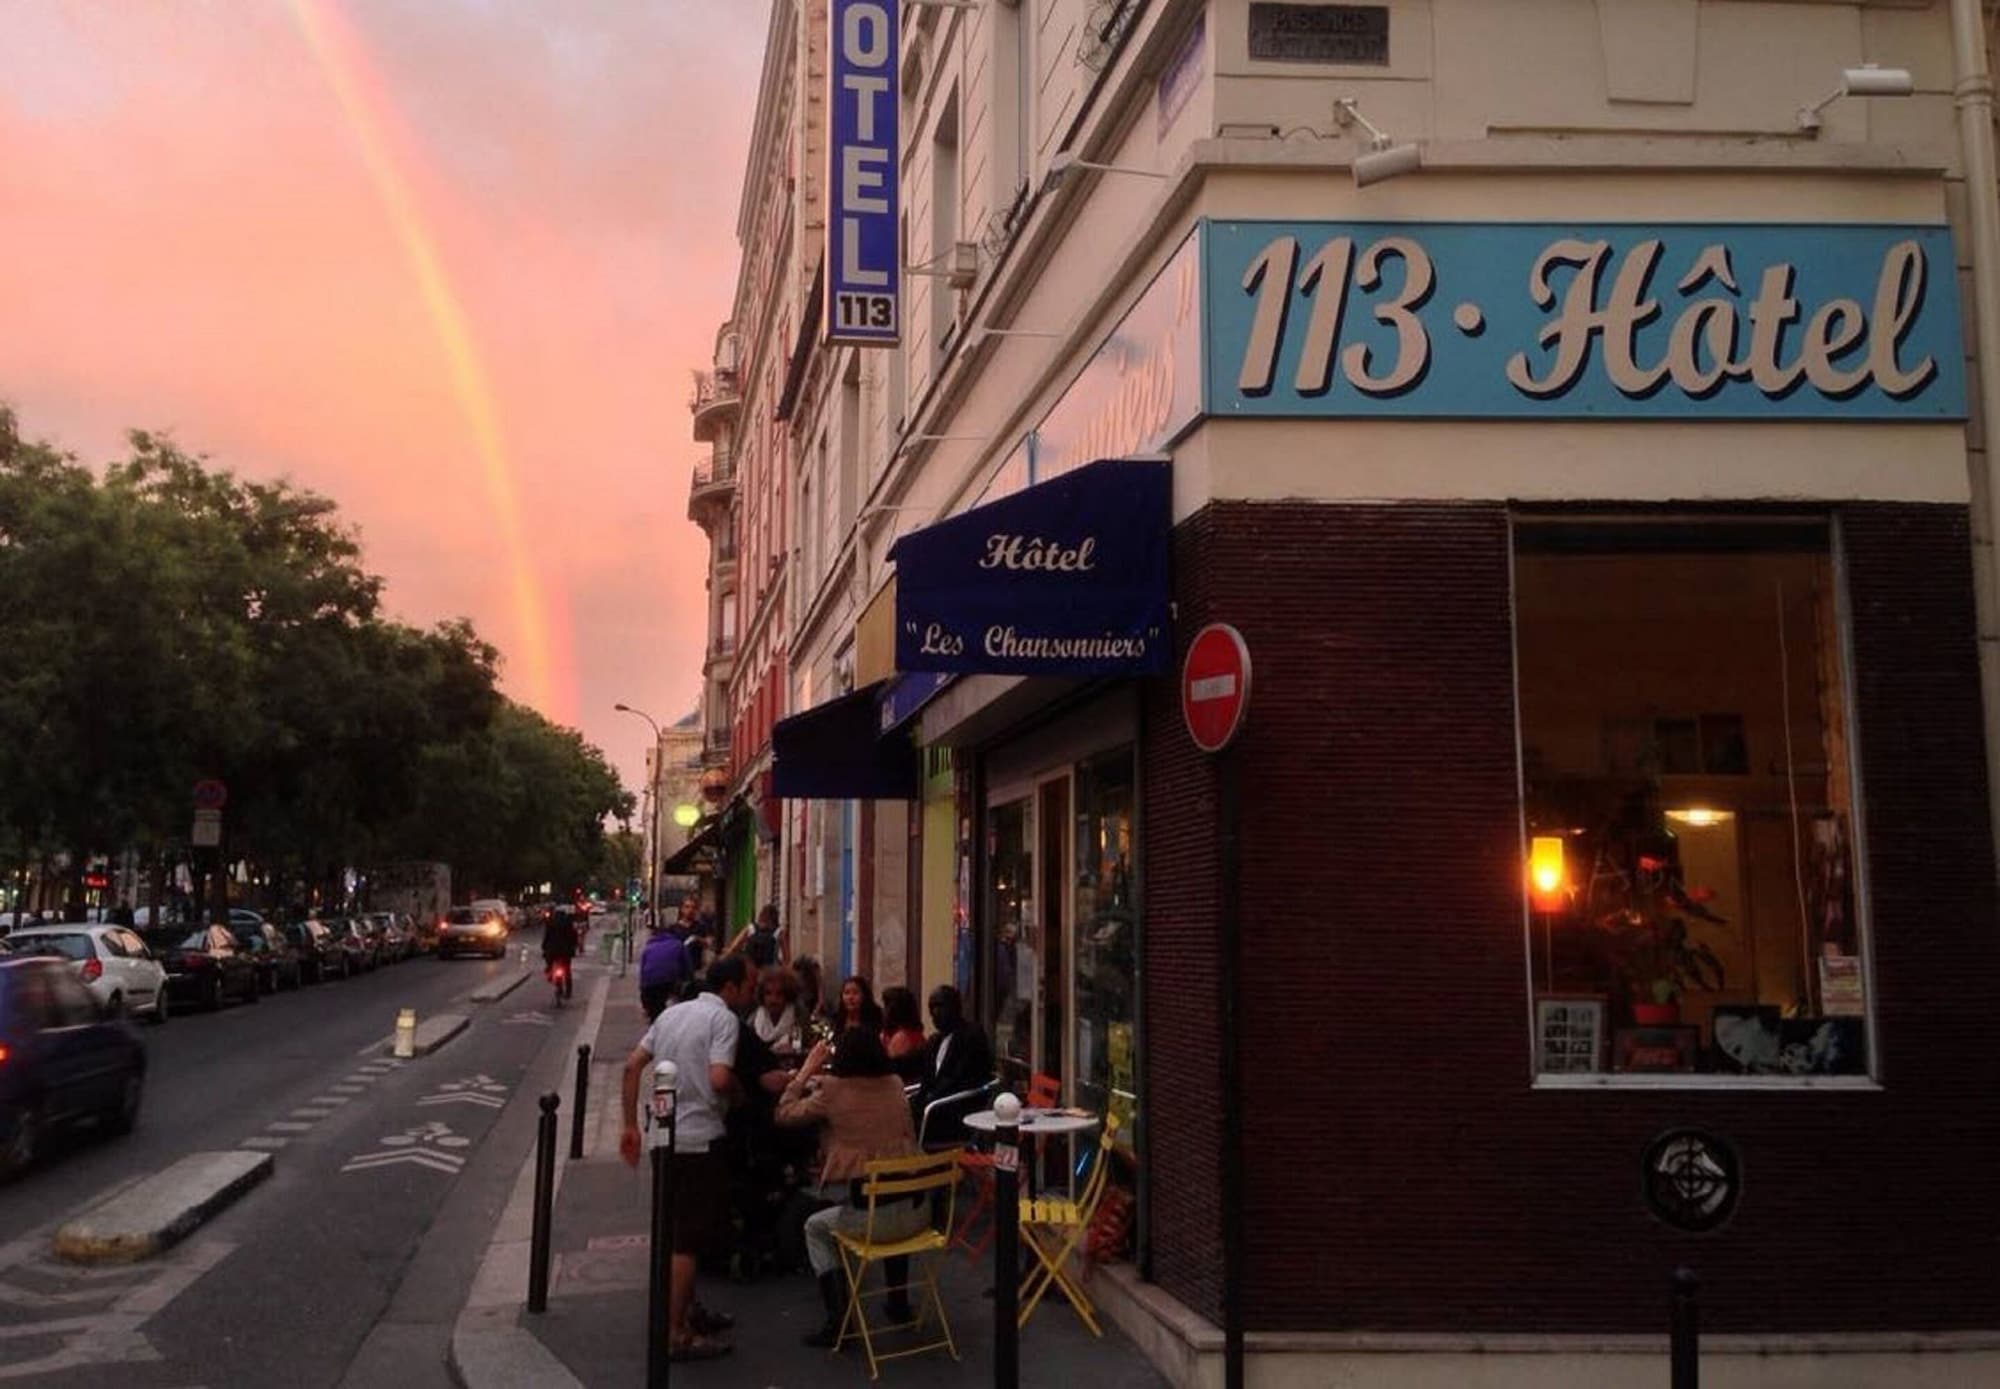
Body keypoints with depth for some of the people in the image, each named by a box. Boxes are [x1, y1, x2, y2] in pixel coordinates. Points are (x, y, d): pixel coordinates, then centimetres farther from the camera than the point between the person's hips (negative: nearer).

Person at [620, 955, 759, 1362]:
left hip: (665, 1136, 8)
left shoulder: (673, 1013, 14)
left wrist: (630, 1125, 13)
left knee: (681, 1229, 22)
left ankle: (687, 1309, 35)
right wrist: (739, 1094, -2)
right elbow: (719, 1079, -24)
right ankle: (675, 1335, 4)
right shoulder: (724, 1018, -10)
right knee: (689, 1239, -1)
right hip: (699, 1138, -8)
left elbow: (632, 1065, 11)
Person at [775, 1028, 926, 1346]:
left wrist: (808, 1069, 13)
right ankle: (899, 1304, 45)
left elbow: (784, 1114, 7)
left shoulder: (832, 1093, -6)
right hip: (917, 1212, 5)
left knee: (815, 1228, 26)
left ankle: (838, 1319, 19)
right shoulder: (895, 1086, 8)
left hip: (870, 1217, -5)